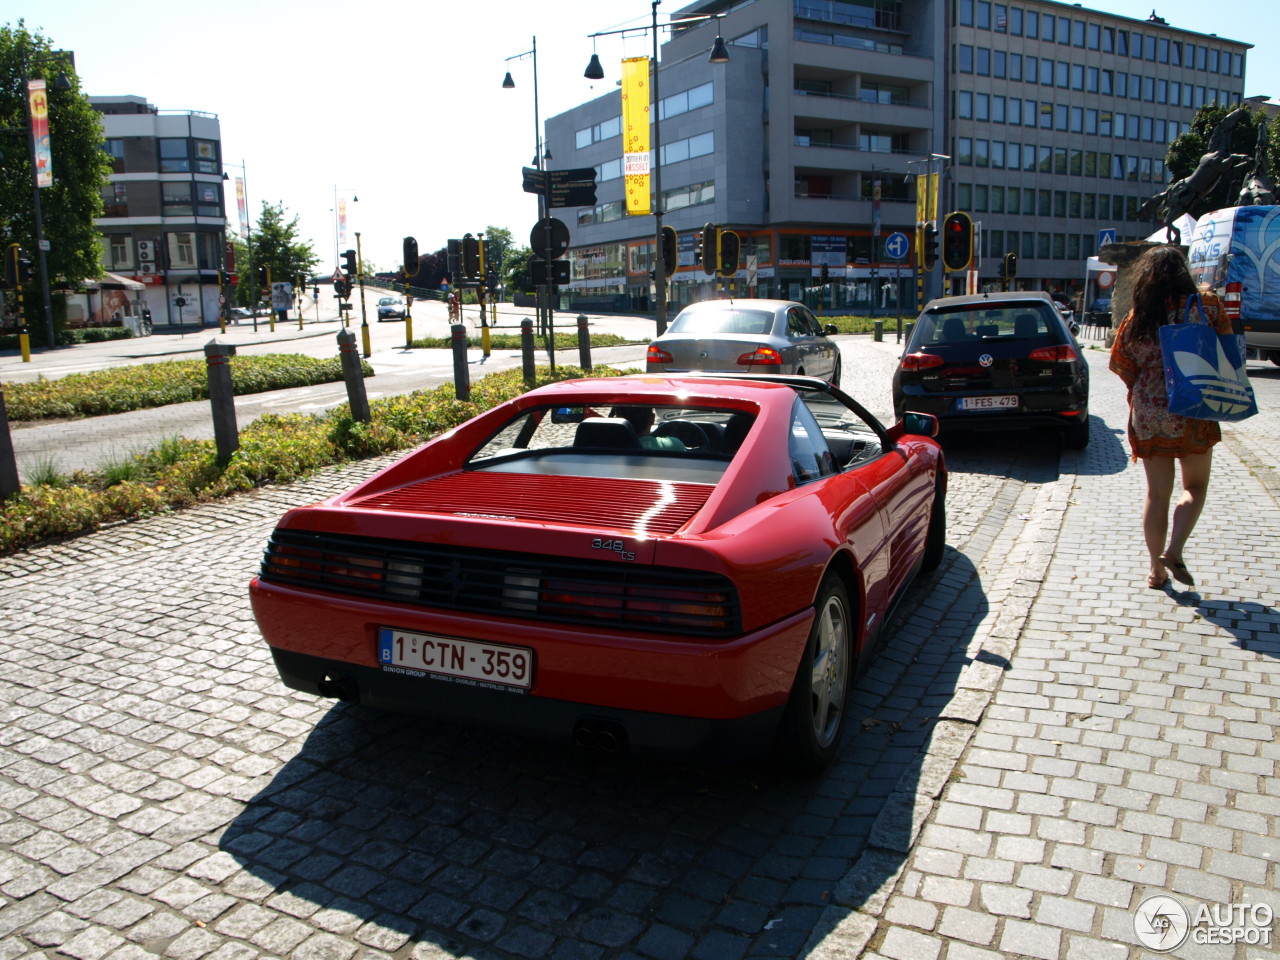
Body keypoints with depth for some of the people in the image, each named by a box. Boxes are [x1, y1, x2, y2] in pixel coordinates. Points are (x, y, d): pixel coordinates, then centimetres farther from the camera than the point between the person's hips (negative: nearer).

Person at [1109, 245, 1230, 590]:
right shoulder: (1206, 307, -6)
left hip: (1147, 416, 2)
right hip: (1193, 413, -2)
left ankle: (1157, 569, 15)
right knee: (1195, 485, 15)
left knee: (1157, 493, 11)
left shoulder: (1135, 319, -1)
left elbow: (1122, 366, 3)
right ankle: (1174, 550, -5)